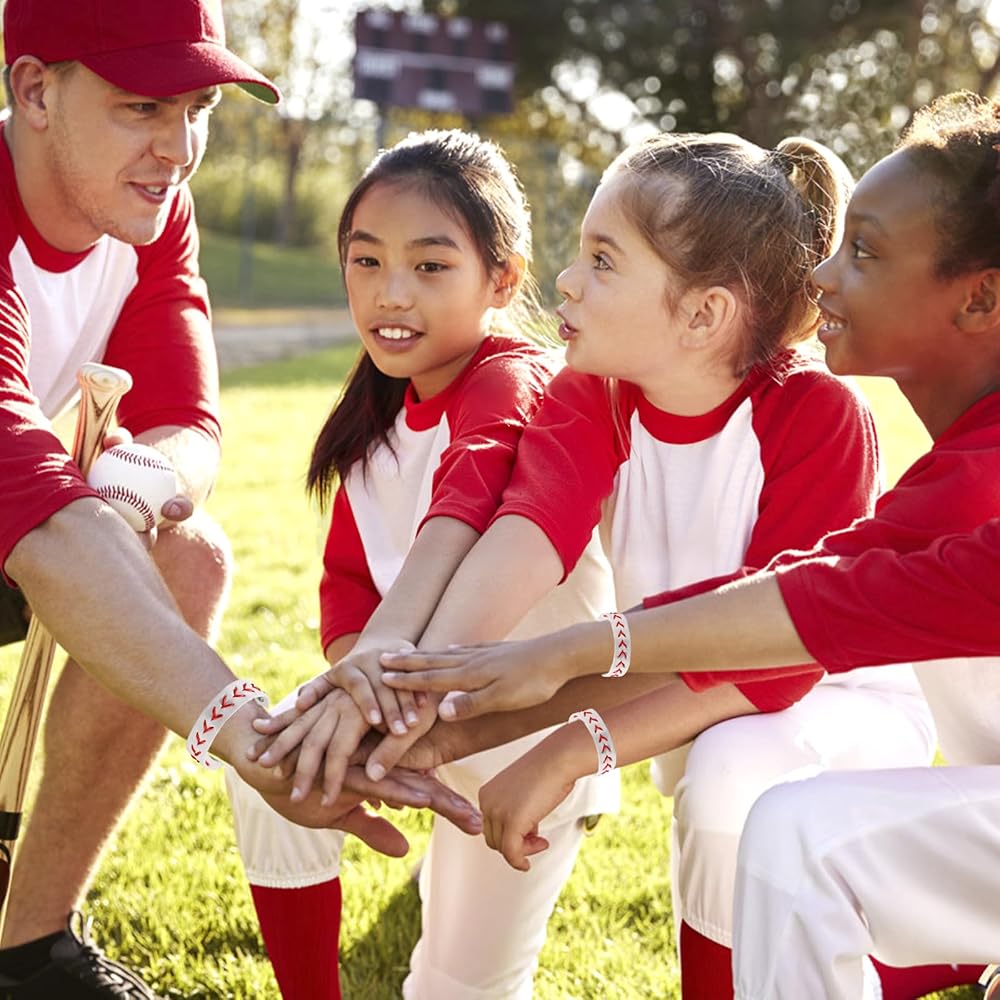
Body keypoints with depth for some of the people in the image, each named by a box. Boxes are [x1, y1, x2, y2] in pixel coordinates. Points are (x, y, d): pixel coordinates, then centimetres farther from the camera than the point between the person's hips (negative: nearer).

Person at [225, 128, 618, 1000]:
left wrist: (388, 642, -61)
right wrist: (359, 670, -20)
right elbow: (349, 579, 1)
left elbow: (465, 506, -44)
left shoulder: (510, 380, -23)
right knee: (270, 762, -17)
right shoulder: (376, 417, 3)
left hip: (539, 725, -6)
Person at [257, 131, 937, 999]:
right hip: (694, 704, 6)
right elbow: (525, 534, -34)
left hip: (844, 695, -6)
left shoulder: (818, 414, -26)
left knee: (732, 775, -33)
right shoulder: (591, 397, -13)